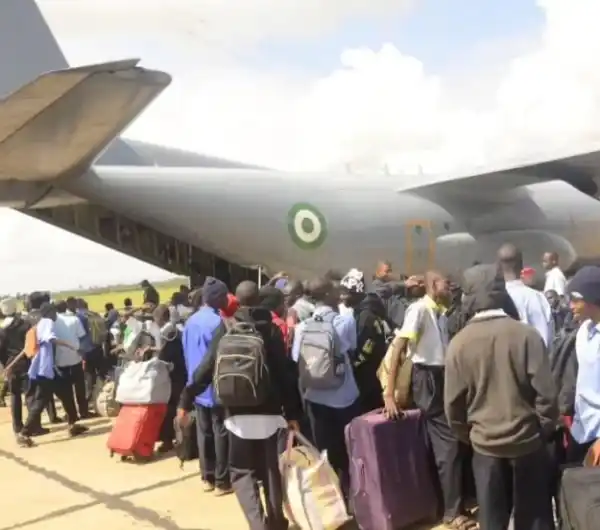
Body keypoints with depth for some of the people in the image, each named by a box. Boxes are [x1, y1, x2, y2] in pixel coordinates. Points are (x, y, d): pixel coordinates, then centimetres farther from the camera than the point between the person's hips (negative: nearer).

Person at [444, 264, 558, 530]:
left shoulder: (458, 343, -9)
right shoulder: (527, 335, -13)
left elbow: (453, 402, -4)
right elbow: (546, 393, -12)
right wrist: (546, 429, 5)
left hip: (485, 444, 1)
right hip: (528, 441, -1)